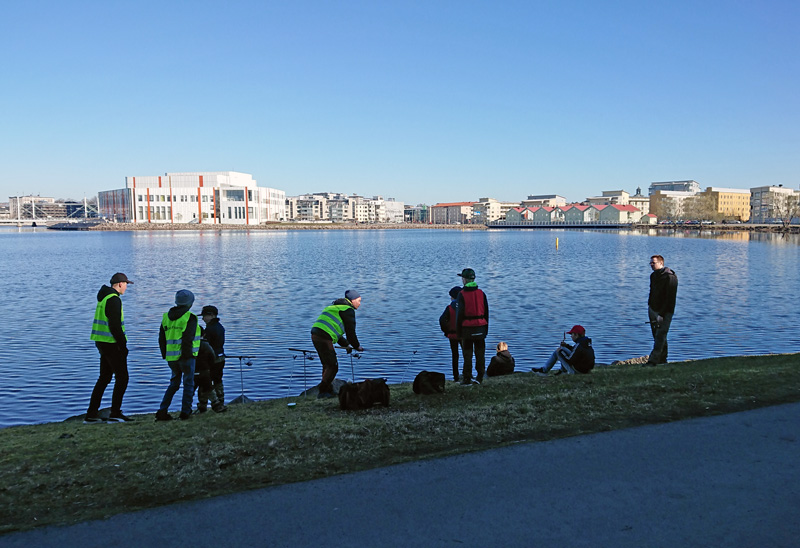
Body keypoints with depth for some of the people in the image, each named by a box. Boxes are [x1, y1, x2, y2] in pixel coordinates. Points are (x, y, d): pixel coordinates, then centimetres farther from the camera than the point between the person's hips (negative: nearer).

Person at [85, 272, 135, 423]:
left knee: (104, 378, 15)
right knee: (122, 377, -2)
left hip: (102, 343, 10)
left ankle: (91, 414, 16)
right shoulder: (114, 299, -16)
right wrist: (123, 345, -16)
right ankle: (115, 414, 0)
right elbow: (115, 326, -22)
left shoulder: (104, 297, 16)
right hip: (111, 344, -10)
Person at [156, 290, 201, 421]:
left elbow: (161, 339, 13)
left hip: (171, 357, 6)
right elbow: (188, 338, -19)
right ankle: (185, 412, 7)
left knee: (174, 383, 18)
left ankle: (162, 411, 10)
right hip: (185, 356, -6)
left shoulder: (166, 317, 11)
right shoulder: (190, 318, -10)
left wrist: (165, 355, 19)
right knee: (188, 383, 6)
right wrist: (187, 354, -14)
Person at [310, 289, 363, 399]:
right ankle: (323, 392, -2)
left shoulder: (335, 307, 28)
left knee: (327, 365, 18)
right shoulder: (348, 310, -2)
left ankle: (328, 390, 23)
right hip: (324, 338, -10)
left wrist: (346, 345, 34)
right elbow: (350, 331, -2)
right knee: (333, 366, -3)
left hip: (315, 335, 10)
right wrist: (357, 346, 14)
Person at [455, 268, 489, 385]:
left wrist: (458, 331, -2)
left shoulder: (462, 294, -9)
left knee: (467, 355, 2)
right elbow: (486, 313, 8)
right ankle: (480, 378, 14)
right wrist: (486, 329, 15)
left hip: (467, 329, -3)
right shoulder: (481, 293, 4)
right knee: (480, 354, 10)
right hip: (480, 329, 3)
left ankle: (467, 379, 6)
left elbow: (459, 314, -9)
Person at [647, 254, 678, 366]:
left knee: (660, 336, -10)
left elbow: (670, 297, -17)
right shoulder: (653, 276, 13)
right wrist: (649, 306, 15)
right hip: (653, 310, 9)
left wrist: (662, 314, -21)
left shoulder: (670, 277, -13)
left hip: (665, 312, -9)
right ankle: (662, 359, 22)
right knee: (657, 336, 13)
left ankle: (653, 360, -16)